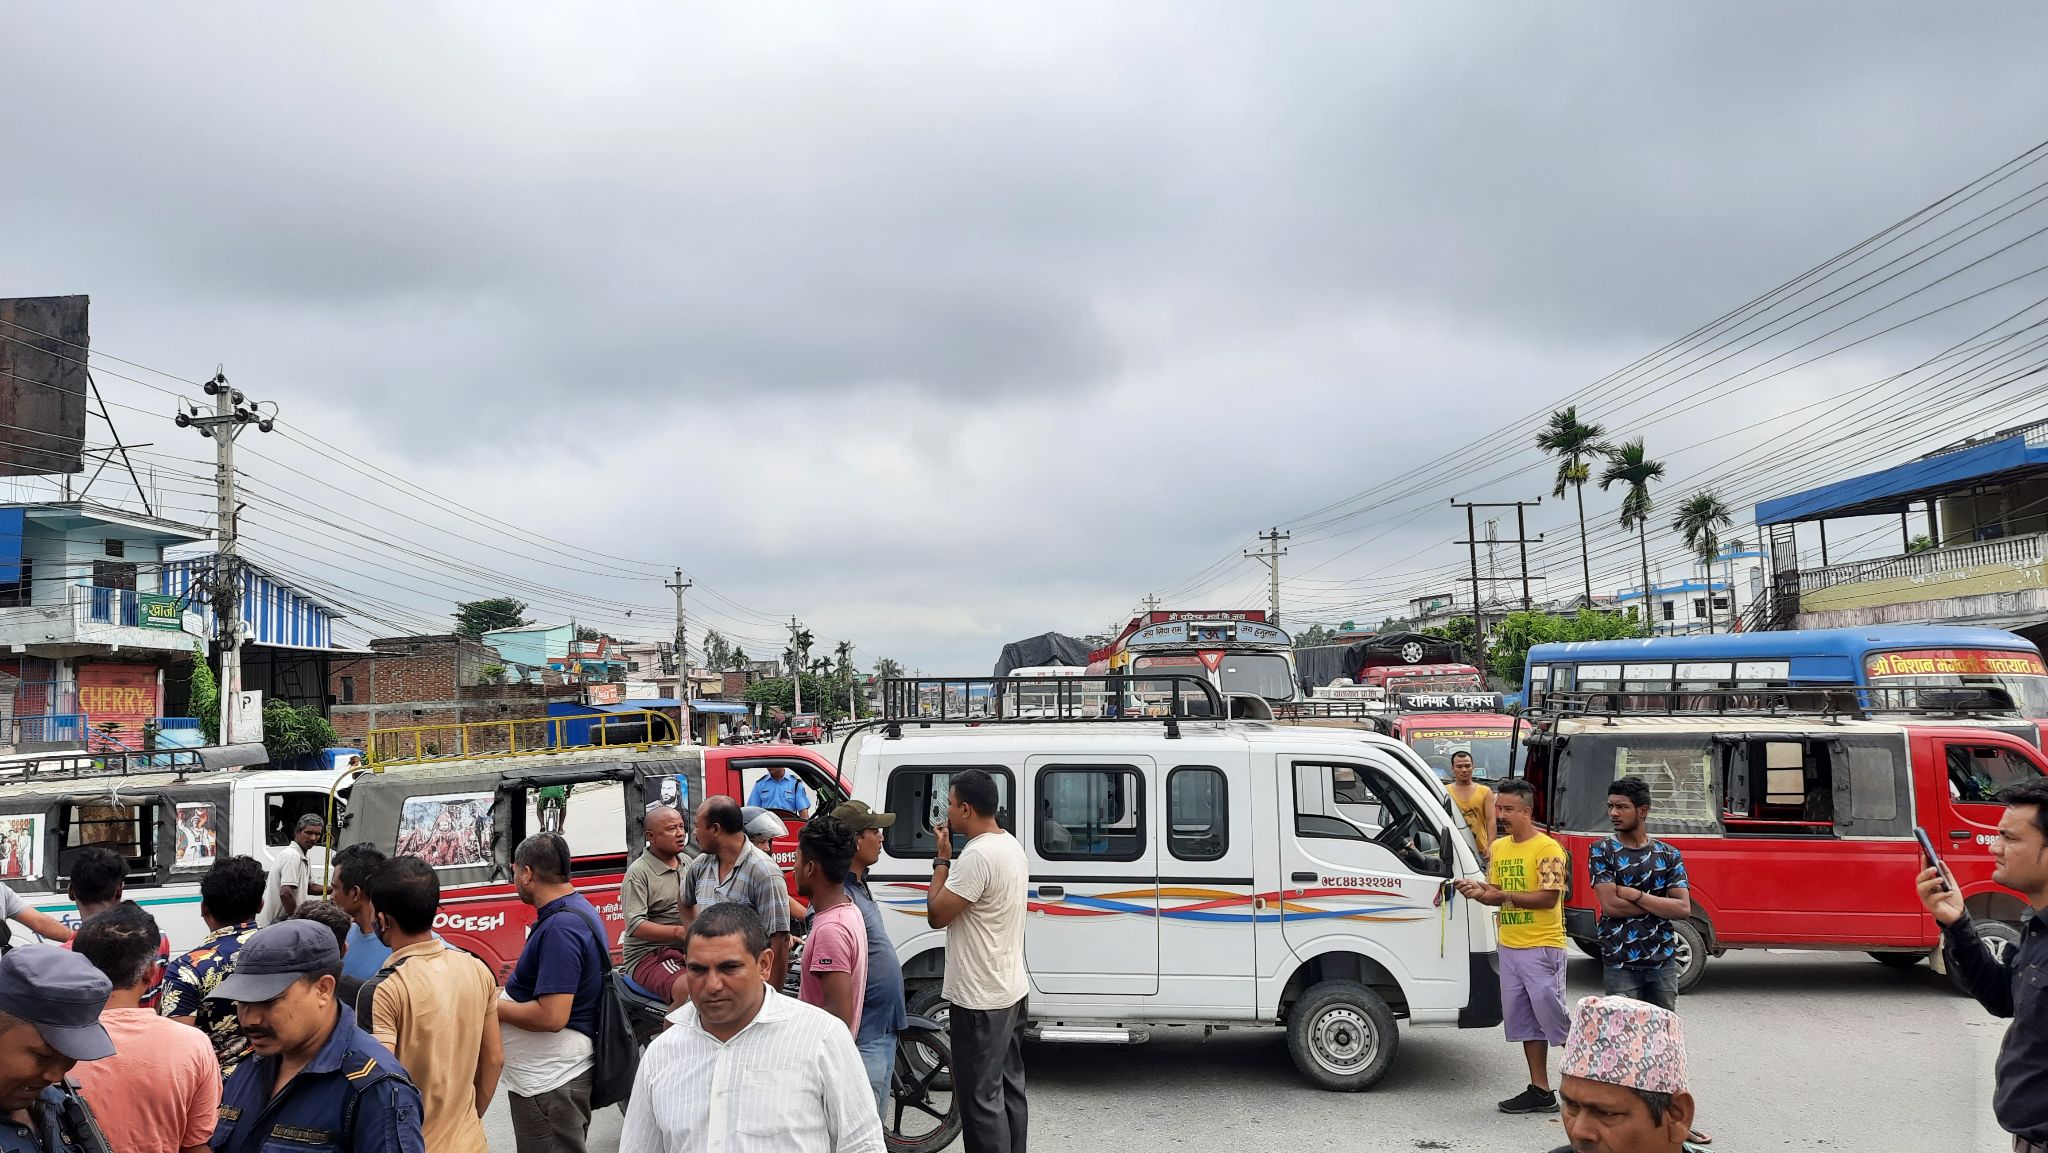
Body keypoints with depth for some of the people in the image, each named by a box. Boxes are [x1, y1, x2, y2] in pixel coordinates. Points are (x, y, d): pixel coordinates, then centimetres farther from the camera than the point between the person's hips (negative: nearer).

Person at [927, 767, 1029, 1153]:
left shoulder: (978, 854, -23)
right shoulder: (1011, 844, 9)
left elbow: (936, 915, -18)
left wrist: (942, 859, -12)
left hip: (981, 999, -10)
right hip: (1012, 990, 10)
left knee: (982, 1098, -3)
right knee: (1009, 1086, 18)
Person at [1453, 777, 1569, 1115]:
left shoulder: (1547, 849, -12)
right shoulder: (1499, 848, 12)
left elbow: (1549, 897, -19)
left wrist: (1503, 895, -22)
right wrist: (1480, 892, -7)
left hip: (1542, 948, -8)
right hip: (1509, 947, 8)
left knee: (1553, 1018, -5)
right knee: (1524, 1022, 10)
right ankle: (1540, 1091, 17)